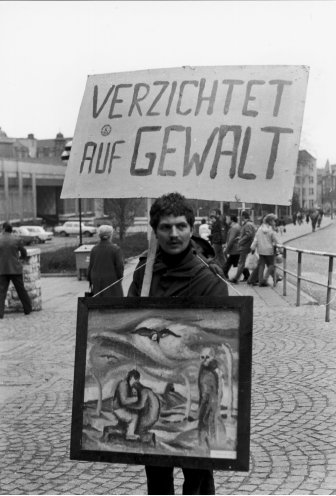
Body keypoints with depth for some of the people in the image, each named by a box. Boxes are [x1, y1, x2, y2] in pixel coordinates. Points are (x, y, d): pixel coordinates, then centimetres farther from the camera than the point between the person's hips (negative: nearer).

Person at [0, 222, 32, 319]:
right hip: (15, 270, 0)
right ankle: (27, 309, 23)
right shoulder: (17, 240, -5)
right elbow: (24, 253, 6)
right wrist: (24, 257, 30)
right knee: (21, 290, 13)